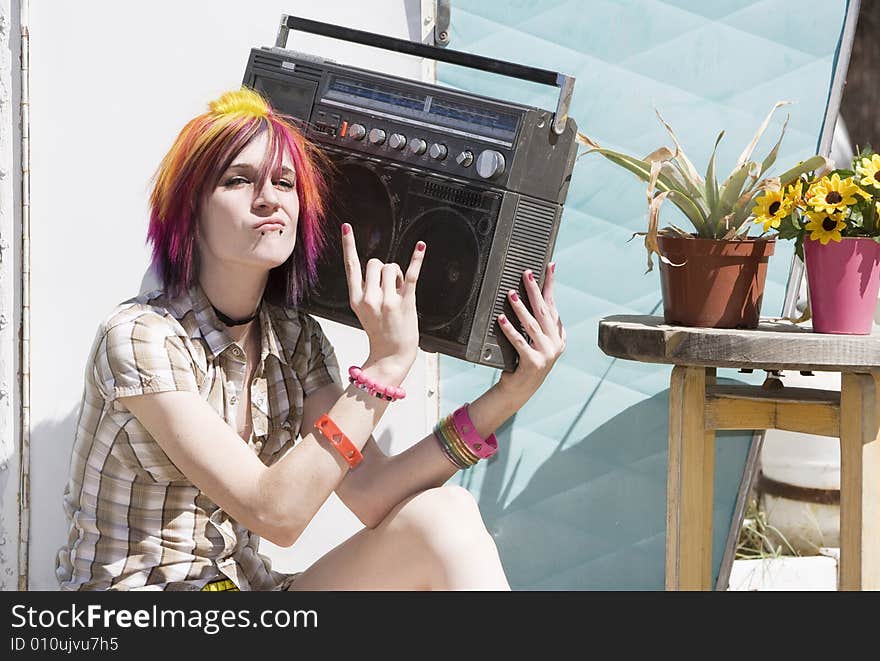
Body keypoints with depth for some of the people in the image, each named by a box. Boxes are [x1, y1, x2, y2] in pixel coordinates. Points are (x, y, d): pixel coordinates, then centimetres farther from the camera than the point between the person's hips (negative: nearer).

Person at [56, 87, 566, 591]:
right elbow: (274, 514, -24)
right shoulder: (140, 337, -17)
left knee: (443, 512, -15)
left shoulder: (295, 340, 3)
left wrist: (504, 398, -16)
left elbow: (370, 494, -9)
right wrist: (385, 364, -25)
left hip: (245, 585, 6)